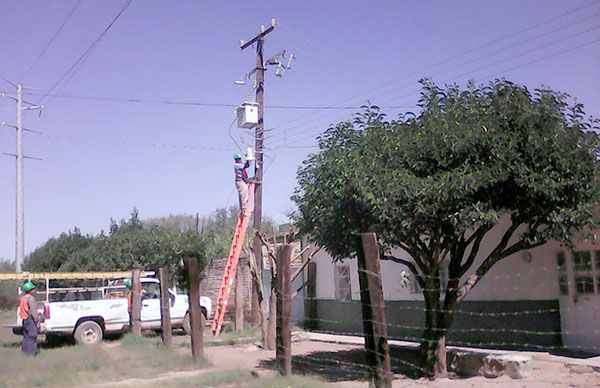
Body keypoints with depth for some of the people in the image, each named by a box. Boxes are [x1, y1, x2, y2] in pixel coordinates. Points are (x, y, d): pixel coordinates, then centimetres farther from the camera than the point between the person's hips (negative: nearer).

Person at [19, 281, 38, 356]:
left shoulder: (23, 298, 14)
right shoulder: (31, 298, -15)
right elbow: (33, 310, -18)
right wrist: (36, 320, -15)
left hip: (25, 319, 10)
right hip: (30, 319, -10)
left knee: (26, 336, 19)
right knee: (32, 336, -6)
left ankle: (25, 349, 26)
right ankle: (31, 352, -6)